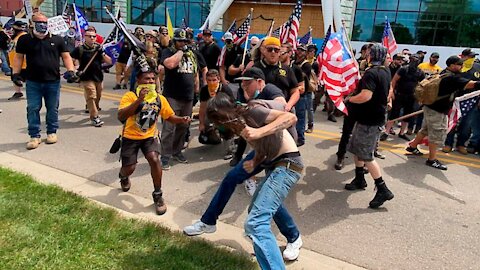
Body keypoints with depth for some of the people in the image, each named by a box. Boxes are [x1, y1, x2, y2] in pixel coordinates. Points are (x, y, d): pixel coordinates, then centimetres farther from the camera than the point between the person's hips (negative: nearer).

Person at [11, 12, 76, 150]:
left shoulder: (57, 40, 5)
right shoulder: (25, 39, 4)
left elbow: (66, 56, 7)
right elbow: (18, 57, 9)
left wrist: (70, 70, -8)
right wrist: (15, 73, -2)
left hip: (53, 82, 0)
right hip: (33, 82, 0)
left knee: (52, 109, 9)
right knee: (33, 109, 2)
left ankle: (52, 132, 23)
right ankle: (34, 136, 10)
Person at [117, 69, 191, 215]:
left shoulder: (160, 98, -4)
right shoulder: (130, 96, -16)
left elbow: (170, 117, 5)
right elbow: (121, 117, -30)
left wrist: (181, 119, -17)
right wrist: (139, 100, -38)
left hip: (149, 136, 2)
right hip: (130, 137, -2)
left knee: (154, 159, -22)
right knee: (129, 168, -1)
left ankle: (158, 195, -3)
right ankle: (123, 175, 43)